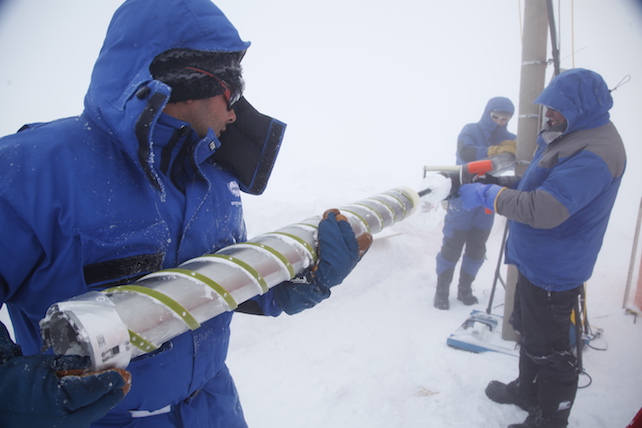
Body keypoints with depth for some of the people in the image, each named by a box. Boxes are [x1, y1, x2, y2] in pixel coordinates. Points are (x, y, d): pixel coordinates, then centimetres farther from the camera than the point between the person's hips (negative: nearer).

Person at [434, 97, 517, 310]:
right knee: (452, 248, -1)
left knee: (477, 250, 10)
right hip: (463, 199, -4)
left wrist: (514, 152, -27)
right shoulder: (471, 131, -5)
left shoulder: (510, 140, 5)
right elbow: (465, 152, -25)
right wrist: (494, 151, -40)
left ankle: (465, 288, 27)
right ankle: (442, 290, 13)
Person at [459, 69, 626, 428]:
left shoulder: (595, 152, -27)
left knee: (548, 348, 7)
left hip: (553, 270, -10)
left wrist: (488, 195, -22)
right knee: (530, 330, 26)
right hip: (536, 260, 10)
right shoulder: (574, 135, 6)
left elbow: (543, 209, -33)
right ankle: (528, 391, 47)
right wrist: (496, 183, 3)